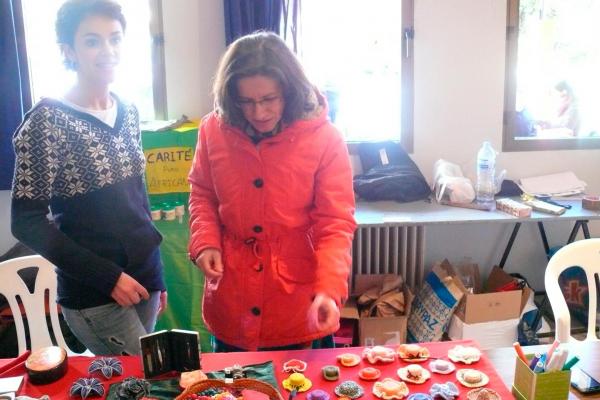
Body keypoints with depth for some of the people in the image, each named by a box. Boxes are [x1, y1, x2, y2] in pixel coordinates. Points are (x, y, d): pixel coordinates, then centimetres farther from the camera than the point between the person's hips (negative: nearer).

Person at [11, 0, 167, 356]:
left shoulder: (128, 112, 4)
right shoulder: (47, 121, -14)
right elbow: (27, 222, -14)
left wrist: (157, 272, 13)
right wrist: (107, 276, -17)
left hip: (143, 278, 6)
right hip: (94, 296, -6)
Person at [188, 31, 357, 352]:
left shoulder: (324, 139, -15)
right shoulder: (213, 130, -7)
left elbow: (335, 225, -14)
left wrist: (329, 290, -27)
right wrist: (205, 243, -7)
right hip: (230, 299, 3)